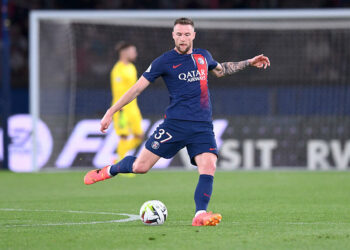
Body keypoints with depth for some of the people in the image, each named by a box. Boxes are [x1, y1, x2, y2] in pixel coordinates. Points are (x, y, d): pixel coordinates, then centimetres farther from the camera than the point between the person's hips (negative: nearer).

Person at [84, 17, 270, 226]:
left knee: (209, 168, -20)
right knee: (140, 166, -4)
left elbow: (221, 70, 37)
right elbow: (137, 88, 2)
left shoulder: (203, 56, 14)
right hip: (175, 123, -3)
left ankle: (200, 215, -24)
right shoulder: (164, 62, 0)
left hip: (203, 127, 3)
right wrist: (111, 112, 0)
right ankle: (110, 170, 25)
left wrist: (249, 63, 32)